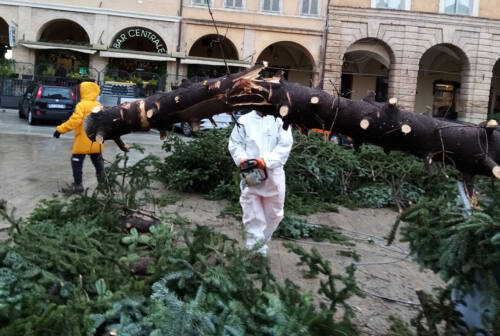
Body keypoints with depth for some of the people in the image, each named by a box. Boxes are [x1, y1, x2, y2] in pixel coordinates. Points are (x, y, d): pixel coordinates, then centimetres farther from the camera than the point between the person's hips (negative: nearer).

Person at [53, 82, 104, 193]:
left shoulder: (82, 105, -13)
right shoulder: (99, 106, 8)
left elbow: (74, 121, -19)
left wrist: (60, 129, -14)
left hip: (84, 141, -7)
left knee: (77, 161, 3)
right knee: (97, 161, 17)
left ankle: (77, 184, 4)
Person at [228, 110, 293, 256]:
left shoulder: (280, 120, 2)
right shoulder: (244, 121, 8)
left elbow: (285, 145, -8)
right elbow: (235, 144, 8)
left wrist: (267, 160, -23)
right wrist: (242, 158, -14)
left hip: (273, 176, 0)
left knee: (274, 215, 11)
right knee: (252, 216, -4)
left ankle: (262, 243, 32)